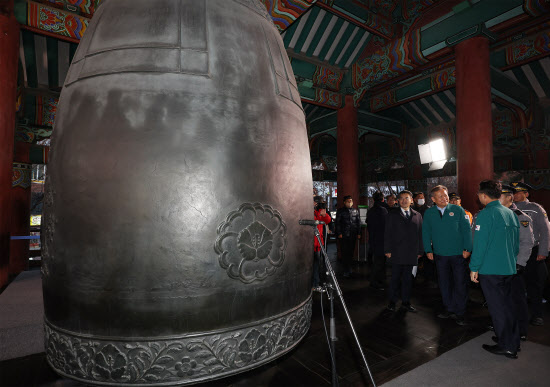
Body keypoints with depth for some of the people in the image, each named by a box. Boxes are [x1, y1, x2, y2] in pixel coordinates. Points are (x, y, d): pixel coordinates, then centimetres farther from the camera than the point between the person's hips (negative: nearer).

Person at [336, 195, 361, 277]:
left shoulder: (356, 211, 14)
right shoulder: (340, 211, 4)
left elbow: (358, 222, 16)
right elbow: (337, 223, 2)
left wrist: (359, 233, 9)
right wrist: (339, 233, -7)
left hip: (353, 235, 3)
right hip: (344, 235, -3)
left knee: (351, 252, 6)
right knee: (345, 252, -4)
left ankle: (349, 268, 19)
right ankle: (346, 271, 1)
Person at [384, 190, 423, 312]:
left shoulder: (417, 215, 11)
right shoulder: (393, 215, 3)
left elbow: (420, 234, 11)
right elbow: (388, 233, 0)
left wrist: (420, 251, 6)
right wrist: (388, 250, -5)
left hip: (411, 253, 3)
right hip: (397, 253, -2)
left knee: (408, 278, 10)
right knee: (395, 278, 4)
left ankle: (406, 302, 22)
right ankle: (392, 301, 16)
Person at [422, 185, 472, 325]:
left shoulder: (458, 210, -2)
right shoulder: (428, 213, 2)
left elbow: (466, 230, -2)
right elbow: (426, 233, 8)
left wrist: (467, 249, -7)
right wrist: (428, 250, 3)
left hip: (459, 254, -2)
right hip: (440, 255, 2)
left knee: (460, 284, 5)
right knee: (444, 284, 12)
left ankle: (460, 312, 18)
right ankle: (449, 309, 27)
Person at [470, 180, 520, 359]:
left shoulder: (486, 214, -16)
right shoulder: (511, 213, 8)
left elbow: (480, 243, -18)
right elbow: (516, 243, 15)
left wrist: (474, 268, -10)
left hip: (490, 269, -8)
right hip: (509, 269, 8)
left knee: (497, 308, 4)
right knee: (508, 305, 19)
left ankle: (507, 346, 15)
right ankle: (514, 341, 31)